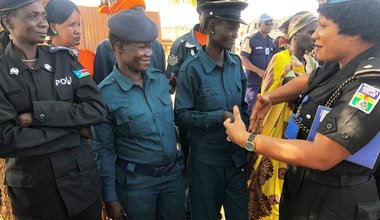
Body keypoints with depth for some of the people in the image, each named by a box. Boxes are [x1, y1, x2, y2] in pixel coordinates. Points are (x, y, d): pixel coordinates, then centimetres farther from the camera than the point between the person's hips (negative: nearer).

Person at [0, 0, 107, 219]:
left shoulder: (63, 58, -2)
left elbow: (98, 108, -12)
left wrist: (38, 114, -19)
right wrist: (71, 127, -16)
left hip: (81, 178, 2)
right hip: (31, 187, -1)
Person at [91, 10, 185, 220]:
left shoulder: (160, 79, -2)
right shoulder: (106, 93, -16)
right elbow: (104, 150, -9)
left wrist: (179, 162, 13)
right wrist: (110, 197, -5)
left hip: (173, 173, 5)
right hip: (136, 182, -4)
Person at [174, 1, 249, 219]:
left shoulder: (236, 63, 2)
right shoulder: (192, 68, -15)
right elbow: (181, 115, -14)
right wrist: (220, 116, -22)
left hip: (237, 156, 5)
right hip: (206, 160, -4)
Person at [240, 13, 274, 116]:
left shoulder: (272, 41, 12)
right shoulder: (250, 40, -8)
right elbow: (243, 59, -14)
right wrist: (259, 71, -19)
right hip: (253, 80, -6)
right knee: (251, 107, -1)